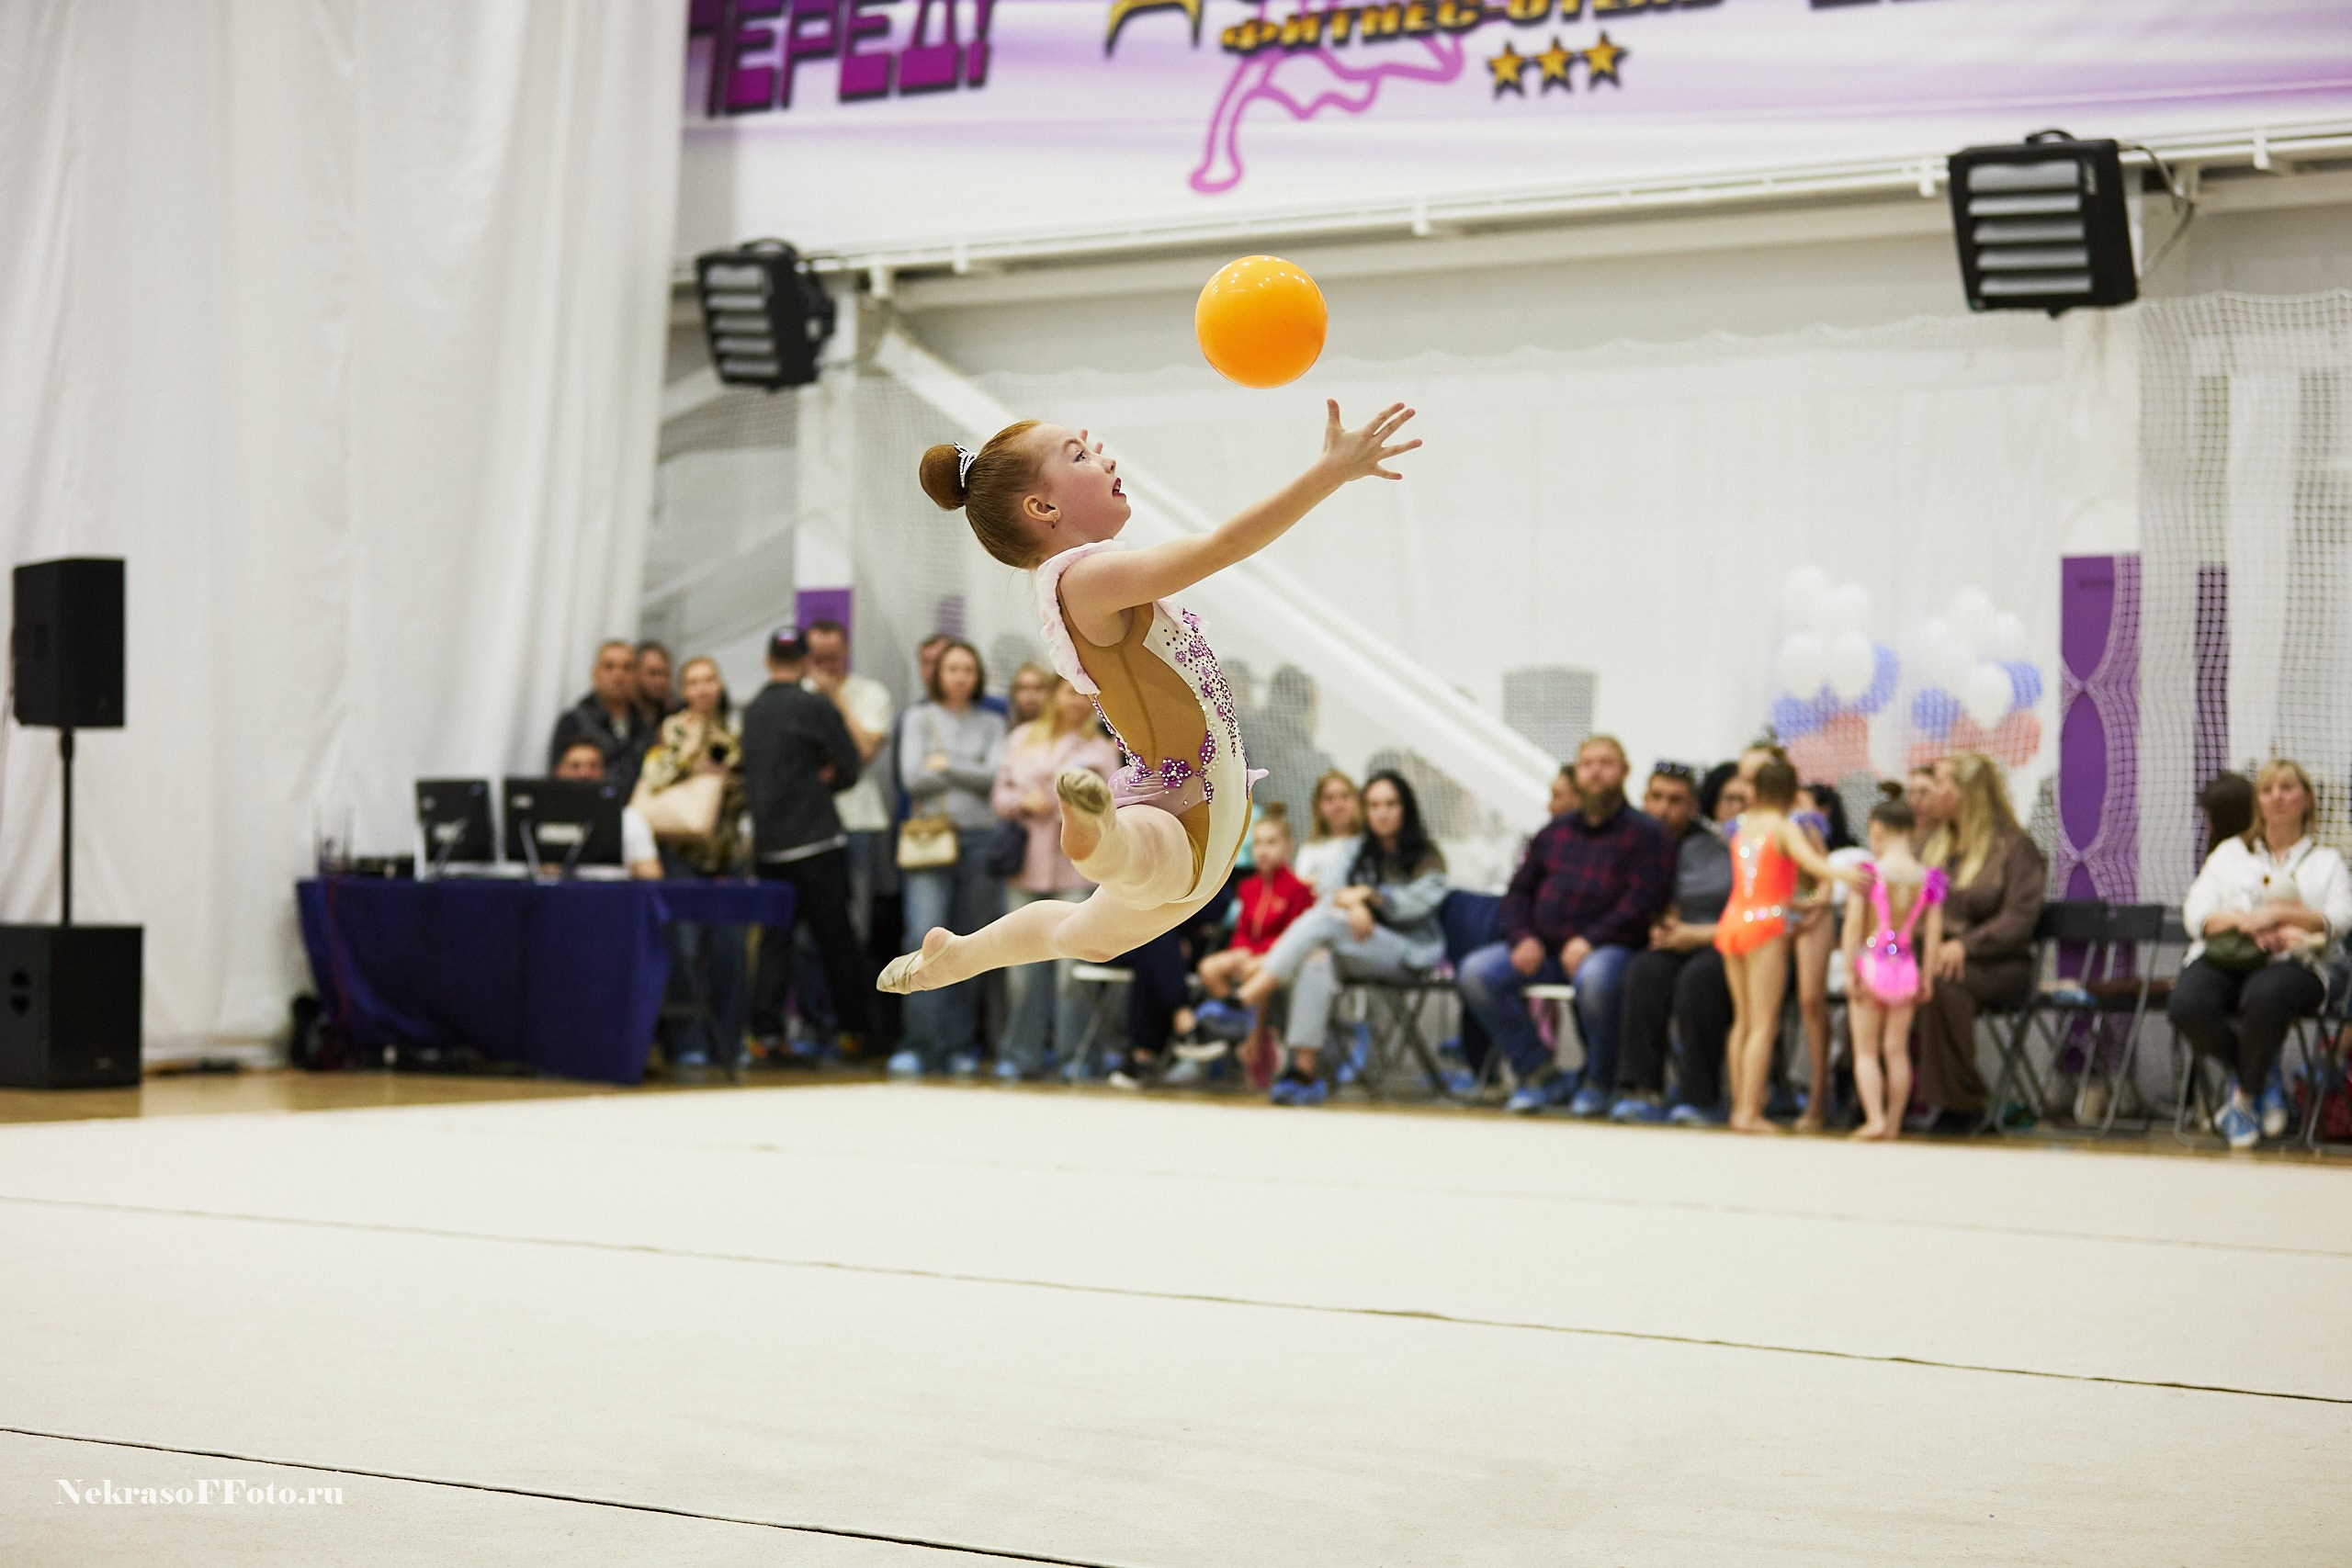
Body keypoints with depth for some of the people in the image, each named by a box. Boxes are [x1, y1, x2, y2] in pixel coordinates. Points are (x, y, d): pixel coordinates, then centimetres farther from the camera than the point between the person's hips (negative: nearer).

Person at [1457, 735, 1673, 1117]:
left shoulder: (1644, 834, 4)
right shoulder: (1556, 831, 21)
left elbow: (1643, 900, -10)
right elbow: (1519, 891, 18)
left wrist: (1590, 940, -21)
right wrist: (1523, 938, -3)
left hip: (1609, 947, -5)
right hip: (1542, 948, 6)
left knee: (1596, 978, -40)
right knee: (1476, 972, -18)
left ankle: (1596, 1083, -14)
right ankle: (1540, 1074, -9)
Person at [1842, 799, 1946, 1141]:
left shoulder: (1867, 872, -10)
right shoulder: (1929, 878, -1)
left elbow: (1854, 923, -12)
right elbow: (1934, 930, 0)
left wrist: (1849, 970, -8)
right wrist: (1928, 974, 6)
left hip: (1870, 962, -3)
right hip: (1905, 966, 3)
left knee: (1866, 1051, 5)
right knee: (1897, 1050, 11)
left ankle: (1874, 1119, -7)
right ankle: (1894, 1123, 14)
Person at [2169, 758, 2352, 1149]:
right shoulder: (2229, 853, 27)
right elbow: (2196, 914, 12)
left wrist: (2280, 914, -11)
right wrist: (2246, 923, -8)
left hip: (2291, 965, -2)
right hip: (2222, 958, 2)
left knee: (2265, 997, -41)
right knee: (2187, 1006, -34)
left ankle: (2243, 1095, -17)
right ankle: (2264, 1078, -9)